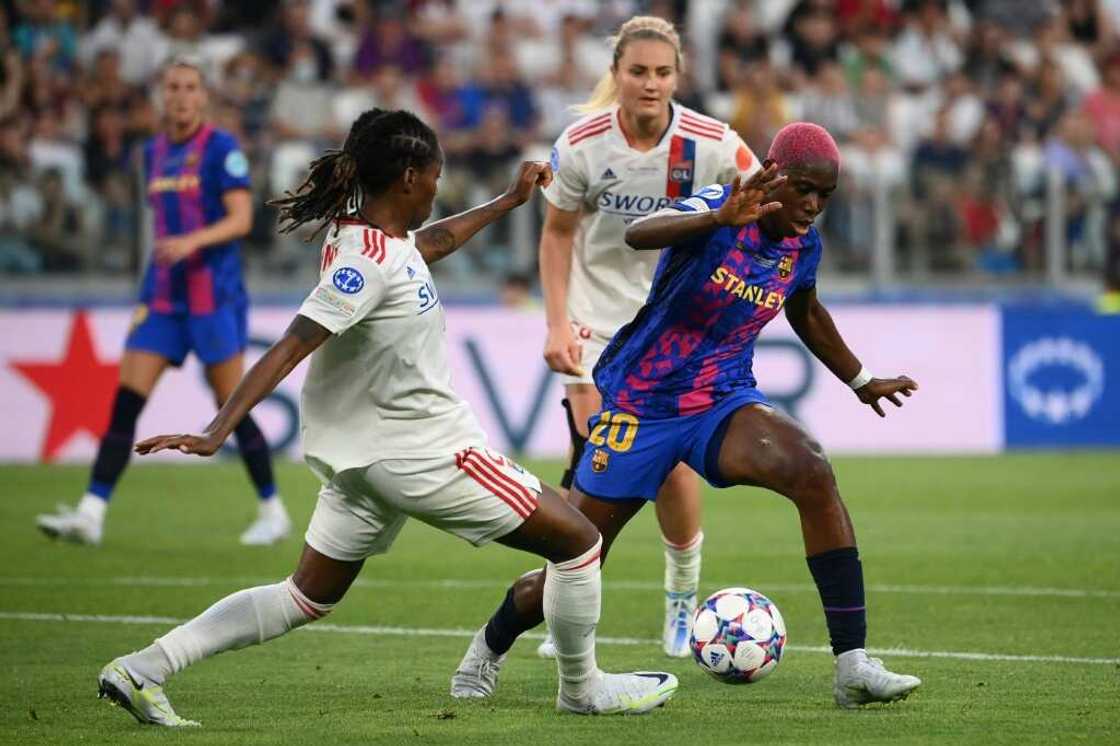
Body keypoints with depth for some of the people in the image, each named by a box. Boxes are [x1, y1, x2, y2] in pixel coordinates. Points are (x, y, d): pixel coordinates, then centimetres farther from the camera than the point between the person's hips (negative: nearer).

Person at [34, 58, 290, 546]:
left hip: (214, 294, -6)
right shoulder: (154, 153, 13)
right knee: (125, 402, -5)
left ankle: (273, 512, 14)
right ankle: (91, 514, -9)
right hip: (163, 294, 6)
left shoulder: (221, 149, -7)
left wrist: (192, 241, -29)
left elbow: (242, 219, -15)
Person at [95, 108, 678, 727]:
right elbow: (289, 348, -29)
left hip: (364, 456, 10)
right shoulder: (369, 262, -23)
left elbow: (431, 242, 28)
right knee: (577, 541, 3)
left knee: (307, 599, 15)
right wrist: (217, 433, -34)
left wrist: (508, 202, 37)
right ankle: (582, 689, 20)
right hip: (422, 454, -10)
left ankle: (144, 669, 5)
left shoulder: (367, 236, 5)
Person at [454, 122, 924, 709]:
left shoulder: (802, 246, 0)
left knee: (813, 472, -27)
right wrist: (720, 219, -61)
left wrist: (861, 381, 34)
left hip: (724, 404, 4)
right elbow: (638, 233, -42)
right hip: (641, 407, -4)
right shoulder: (718, 206, -20)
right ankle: (488, 649, 39)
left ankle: (852, 665, -28)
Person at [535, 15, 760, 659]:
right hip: (596, 315, 0)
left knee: (671, 461, -6)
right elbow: (558, 233, -1)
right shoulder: (581, 145, -15)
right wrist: (557, 323, -9)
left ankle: (684, 601, 19)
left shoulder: (712, 145, -16)